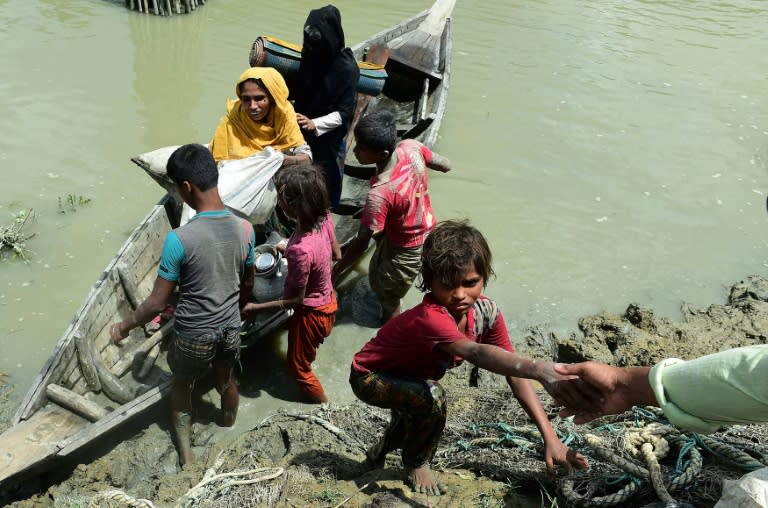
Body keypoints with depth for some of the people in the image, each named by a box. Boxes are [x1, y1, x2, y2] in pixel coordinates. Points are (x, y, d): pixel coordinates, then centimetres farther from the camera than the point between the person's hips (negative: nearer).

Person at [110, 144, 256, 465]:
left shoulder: (179, 239, -28)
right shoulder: (244, 229, -13)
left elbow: (157, 302, -19)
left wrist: (124, 326, -1)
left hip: (193, 336, -3)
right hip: (230, 329, 4)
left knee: (182, 386, 26)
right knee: (226, 382, 29)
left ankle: (186, 453, 40)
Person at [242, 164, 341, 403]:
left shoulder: (301, 250, -40)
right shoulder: (324, 218, -18)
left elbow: (296, 300, -26)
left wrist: (255, 307, -17)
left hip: (312, 313, -6)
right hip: (327, 299, 7)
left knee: (298, 366, 22)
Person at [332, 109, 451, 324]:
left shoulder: (379, 194, -43)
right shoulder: (411, 147, -25)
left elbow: (361, 243, -32)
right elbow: (446, 165, -5)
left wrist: (335, 272, -18)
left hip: (408, 249, -8)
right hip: (426, 229, 8)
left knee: (388, 300, 20)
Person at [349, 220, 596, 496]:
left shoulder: (486, 311, -20)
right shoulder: (430, 317, -43)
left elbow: (514, 374, -22)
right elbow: (477, 353, -62)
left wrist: (550, 438, -30)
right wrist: (542, 371, -78)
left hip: (409, 377, 7)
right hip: (369, 376, -7)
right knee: (431, 397, -31)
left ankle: (380, 450, 47)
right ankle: (416, 463, 1)